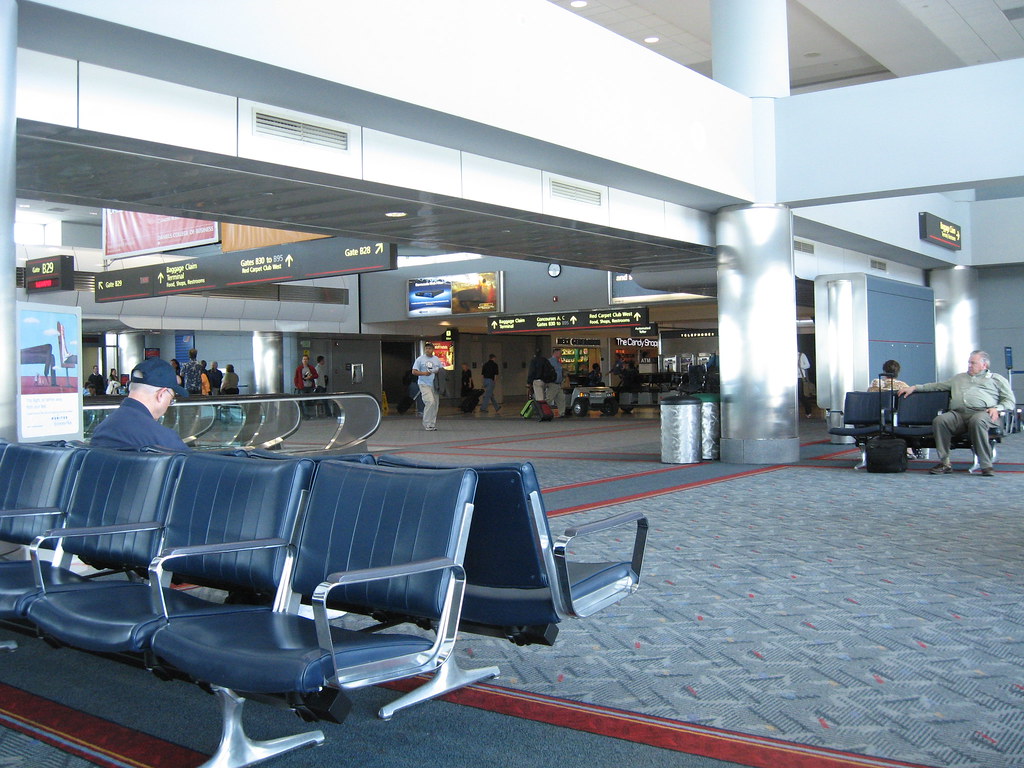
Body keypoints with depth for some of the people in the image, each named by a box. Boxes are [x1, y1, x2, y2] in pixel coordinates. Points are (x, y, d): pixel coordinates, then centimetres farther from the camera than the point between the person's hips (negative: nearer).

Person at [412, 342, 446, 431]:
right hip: (424, 384, -5)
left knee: (435, 404, 4)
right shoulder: (420, 359, 2)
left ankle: (433, 424, 13)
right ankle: (427, 424, -10)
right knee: (430, 402, -20)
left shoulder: (437, 359, 15)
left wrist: (438, 371, -5)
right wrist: (424, 373, -17)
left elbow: (442, 370, 19)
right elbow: (414, 372, -1)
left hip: (434, 385, 5)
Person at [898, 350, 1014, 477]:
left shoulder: (996, 379, 23)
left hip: (981, 412, -3)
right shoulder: (959, 378, 36)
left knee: (977, 421, -40)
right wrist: (914, 388, 23)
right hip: (957, 414, 4)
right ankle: (944, 463, -26)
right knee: (939, 421, -28)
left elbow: (1010, 400, 14)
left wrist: (997, 408, -7)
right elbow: (937, 386, 33)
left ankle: (986, 465, -31)